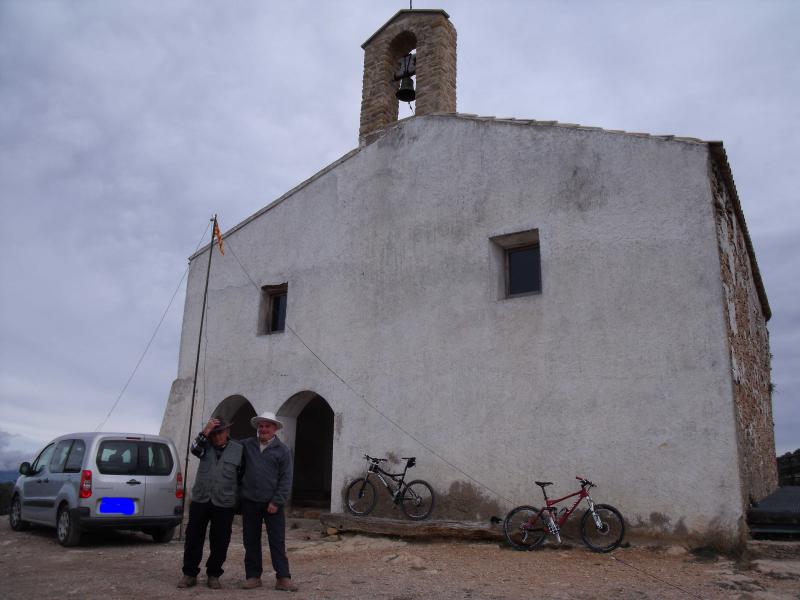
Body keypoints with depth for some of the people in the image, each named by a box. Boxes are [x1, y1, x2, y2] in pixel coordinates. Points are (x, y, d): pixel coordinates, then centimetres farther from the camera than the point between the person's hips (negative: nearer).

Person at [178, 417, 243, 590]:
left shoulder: (238, 450, 1)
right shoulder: (206, 446, 7)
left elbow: (242, 476, 6)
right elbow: (195, 449, -16)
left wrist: (239, 501, 8)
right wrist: (205, 432, -25)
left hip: (224, 504, -2)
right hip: (200, 500, 2)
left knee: (219, 543, 4)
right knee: (193, 538, 6)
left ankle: (213, 575, 19)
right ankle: (189, 574, 19)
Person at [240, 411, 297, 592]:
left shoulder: (282, 450, -1)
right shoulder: (246, 445, 5)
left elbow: (286, 479, -3)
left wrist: (276, 502, -10)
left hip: (272, 503, -2)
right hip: (249, 502, 3)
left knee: (278, 542, -1)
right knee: (251, 541, 10)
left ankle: (283, 578, 5)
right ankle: (253, 576, 21)